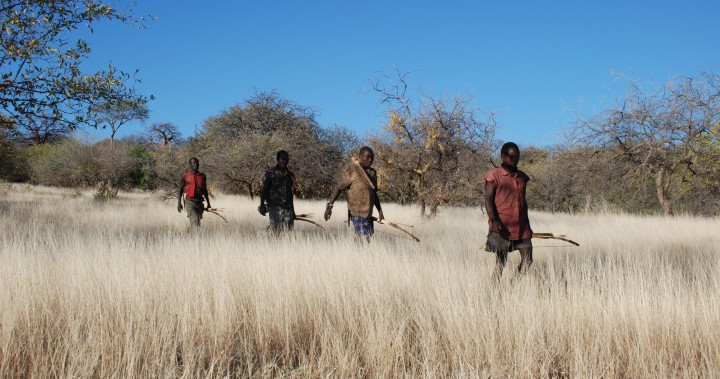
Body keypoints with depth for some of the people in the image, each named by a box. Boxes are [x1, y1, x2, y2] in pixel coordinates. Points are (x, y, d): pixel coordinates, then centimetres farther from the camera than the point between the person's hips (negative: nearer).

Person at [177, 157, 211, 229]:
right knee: (194, 222, -16)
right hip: (190, 201, -4)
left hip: (200, 202, 4)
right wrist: (179, 203, -2)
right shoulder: (185, 176, 0)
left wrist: (208, 204, 19)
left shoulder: (203, 176, 10)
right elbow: (180, 190, 5)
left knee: (198, 221, 9)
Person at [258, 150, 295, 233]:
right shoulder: (270, 173, 1)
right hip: (275, 206, -4)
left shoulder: (290, 175, 14)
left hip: (288, 207, 4)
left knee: (289, 229, -3)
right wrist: (262, 204, -11)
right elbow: (264, 190, 0)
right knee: (277, 230, -9)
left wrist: (292, 210, 21)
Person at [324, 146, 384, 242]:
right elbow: (339, 188, -10)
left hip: (368, 213, 8)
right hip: (357, 212, -7)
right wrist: (329, 206, -18)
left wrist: (380, 211, 18)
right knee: (364, 239, -12)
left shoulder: (372, 172, 15)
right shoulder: (351, 170, -7)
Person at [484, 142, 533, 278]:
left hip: (521, 227, 6)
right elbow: (488, 200, -8)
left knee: (527, 259, -1)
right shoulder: (494, 176, -3)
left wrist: (527, 224, 21)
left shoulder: (522, 177, 15)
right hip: (502, 227, -5)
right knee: (501, 261, 0)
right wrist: (494, 220, -21)